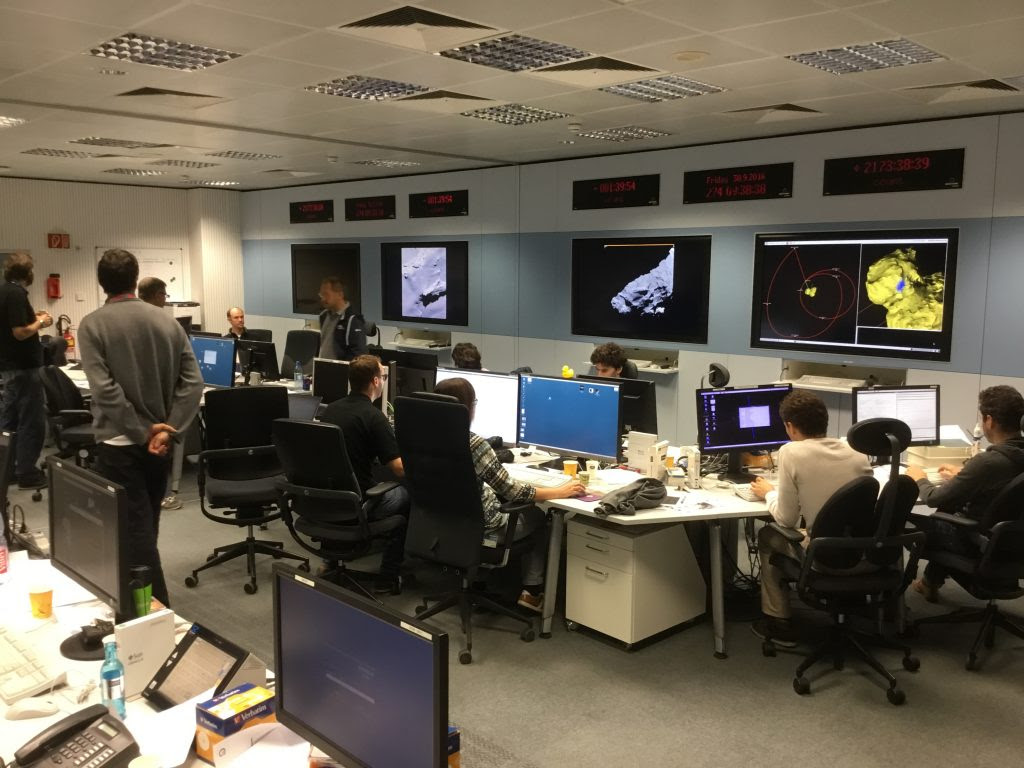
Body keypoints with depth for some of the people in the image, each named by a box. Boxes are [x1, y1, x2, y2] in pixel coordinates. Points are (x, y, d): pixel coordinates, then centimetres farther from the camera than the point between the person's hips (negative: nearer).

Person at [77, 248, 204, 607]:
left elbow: (104, 389, -19)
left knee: (134, 529, -1)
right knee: (145, 526, 20)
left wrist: (142, 432, -13)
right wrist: (168, 430, -10)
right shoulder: (166, 321, 1)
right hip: (157, 441, 5)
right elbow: (193, 381, -7)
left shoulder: (92, 324, -10)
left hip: (119, 443, -5)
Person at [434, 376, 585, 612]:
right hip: (479, 526, -7)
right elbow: (511, 490, -23)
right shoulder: (472, 443, -28)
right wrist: (560, 492, -13)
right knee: (538, 516, 20)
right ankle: (532, 590, 24)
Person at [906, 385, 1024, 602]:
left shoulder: (988, 461, -30)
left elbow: (934, 499, -20)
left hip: (979, 544, -8)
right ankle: (932, 580, 33)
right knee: (948, 507, 26)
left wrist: (920, 480, -1)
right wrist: (962, 474, 16)